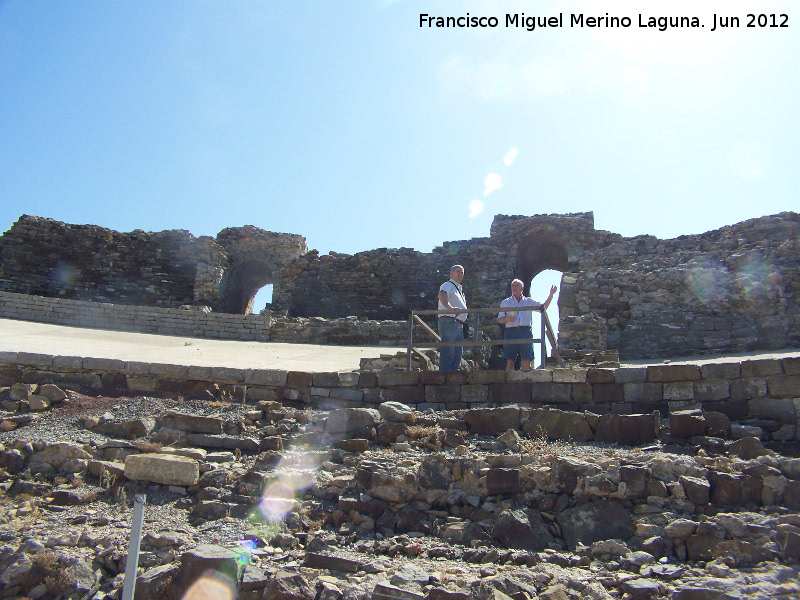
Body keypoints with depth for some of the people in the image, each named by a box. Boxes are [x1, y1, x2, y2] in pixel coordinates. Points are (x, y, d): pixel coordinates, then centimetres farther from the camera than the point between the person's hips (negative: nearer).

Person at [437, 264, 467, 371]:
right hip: (449, 322, -9)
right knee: (448, 353, -13)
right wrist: (450, 308, -40)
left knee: (458, 354, 7)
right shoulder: (448, 285, -2)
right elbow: (442, 295, -25)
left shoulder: (460, 289, 26)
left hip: (459, 325, 9)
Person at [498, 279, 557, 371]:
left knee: (526, 360, -6)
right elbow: (499, 319, 13)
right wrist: (507, 319, -8)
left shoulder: (529, 301, 19)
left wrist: (551, 295, 11)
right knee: (510, 360, -7)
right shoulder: (505, 302, 17)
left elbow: (543, 308, 19)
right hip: (511, 332, -1)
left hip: (526, 332, 1)